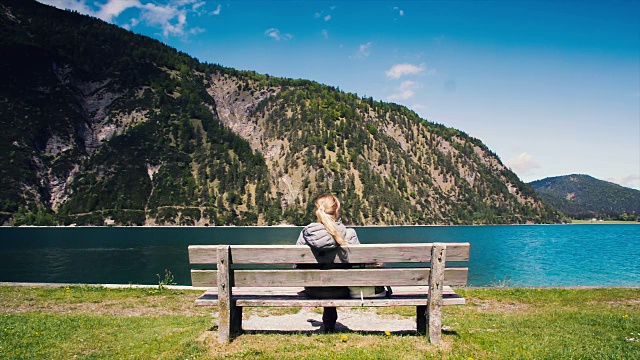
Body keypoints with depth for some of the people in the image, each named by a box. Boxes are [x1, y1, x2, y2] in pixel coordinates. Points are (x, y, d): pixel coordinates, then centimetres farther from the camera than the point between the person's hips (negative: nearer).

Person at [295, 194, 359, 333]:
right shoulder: (349, 235, -16)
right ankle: (330, 323, 45)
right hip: (341, 291, -1)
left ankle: (328, 325, 45)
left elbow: (298, 265, -3)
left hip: (313, 291, 2)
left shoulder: (306, 233, -11)